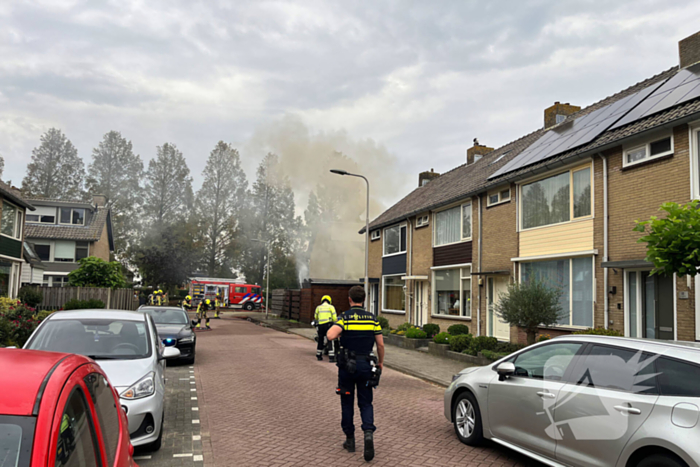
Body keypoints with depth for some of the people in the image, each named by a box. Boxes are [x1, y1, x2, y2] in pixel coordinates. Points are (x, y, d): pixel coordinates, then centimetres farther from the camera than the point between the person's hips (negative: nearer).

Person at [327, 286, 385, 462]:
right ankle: (368, 432, -13)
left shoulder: (345, 317, -8)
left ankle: (350, 440, 20)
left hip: (347, 366, -2)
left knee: (347, 403, 13)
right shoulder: (372, 318, 1)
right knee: (365, 403, 10)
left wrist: (340, 333, -1)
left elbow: (330, 335, -24)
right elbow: (380, 344, 2)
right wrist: (380, 362, 17)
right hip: (365, 365, 2)